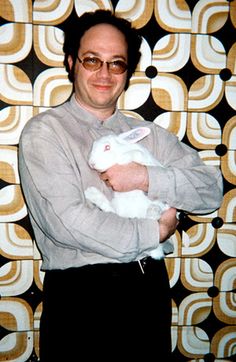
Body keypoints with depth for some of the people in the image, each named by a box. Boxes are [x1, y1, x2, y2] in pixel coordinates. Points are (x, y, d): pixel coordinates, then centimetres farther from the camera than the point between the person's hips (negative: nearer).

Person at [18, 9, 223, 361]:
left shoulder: (150, 134, 10)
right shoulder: (44, 131, -5)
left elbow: (212, 188, 2)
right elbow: (65, 221, -17)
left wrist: (147, 178, -15)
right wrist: (154, 232, -9)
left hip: (150, 289, 5)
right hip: (79, 295, -4)